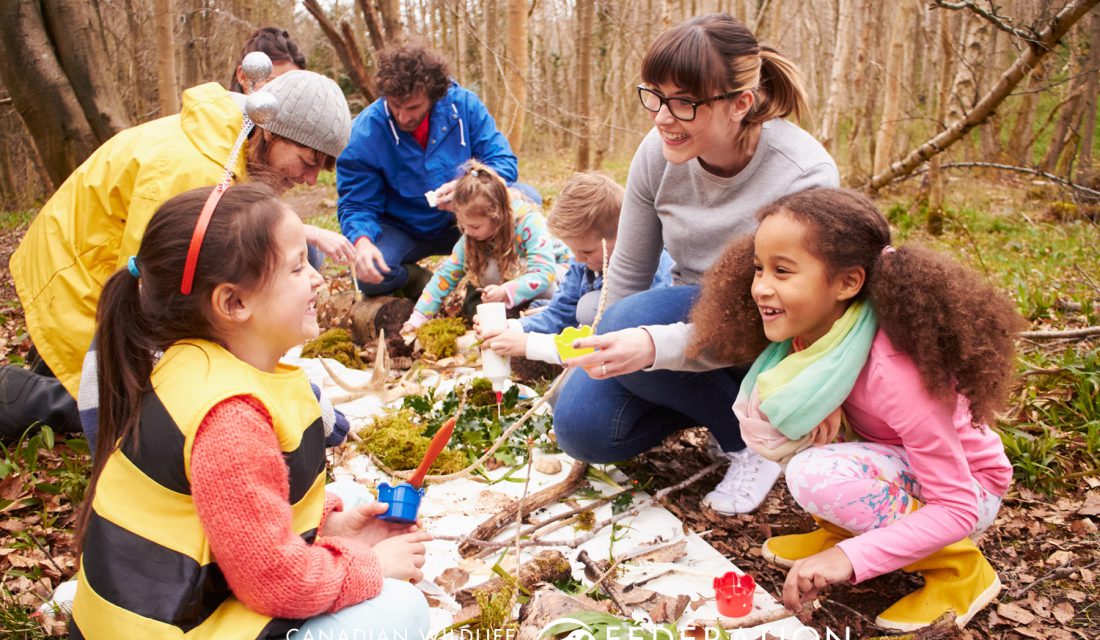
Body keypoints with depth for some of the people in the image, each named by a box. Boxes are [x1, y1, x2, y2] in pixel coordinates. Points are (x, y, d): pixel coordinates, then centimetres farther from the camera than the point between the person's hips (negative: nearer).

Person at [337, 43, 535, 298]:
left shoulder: (463, 104, -13)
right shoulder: (364, 134, -17)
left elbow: (503, 161, -12)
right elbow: (355, 205, -13)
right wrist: (362, 241, -37)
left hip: (461, 223, 1)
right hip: (401, 231, -1)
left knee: (528, 200, -22)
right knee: (371, 277, -32)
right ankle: (417, 279, 4)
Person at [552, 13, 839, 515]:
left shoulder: (804, 176, -27)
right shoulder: (659, 153, -13)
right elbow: (627, 273, 0)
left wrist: (652, 345, -42)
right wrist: (603, 354, 3)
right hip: (689, 318, 5)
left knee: (632, 321, -30)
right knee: (581, 426, -12)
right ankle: (712, 403, 12)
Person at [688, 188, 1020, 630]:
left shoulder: (894, 371, -34)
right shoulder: (812, 328, -15)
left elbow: (958, 508, -30)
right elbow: (758, 432, -5)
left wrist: (850, 557, -40)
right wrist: (819, 407, -27)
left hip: (966, 489, -6)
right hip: (897, 465, 6)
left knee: (817, 477, -32)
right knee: (769, 419, -13)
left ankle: (958, 566, -9)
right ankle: (846, 529, 6)